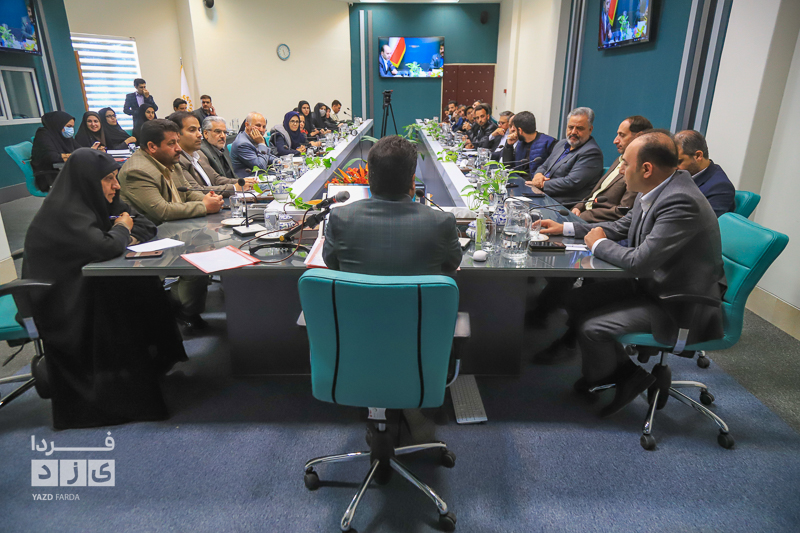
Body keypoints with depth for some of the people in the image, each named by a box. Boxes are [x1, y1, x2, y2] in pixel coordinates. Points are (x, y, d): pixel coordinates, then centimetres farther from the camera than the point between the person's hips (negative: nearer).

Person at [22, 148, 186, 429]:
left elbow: (147, 226, 10)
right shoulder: (64, 210, -21)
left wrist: (127, 236, -11)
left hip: (86, 282, 8)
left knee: (145, 286, -13)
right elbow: (103, 248, -35)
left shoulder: (99, 200, 6)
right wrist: (121, 230, -14)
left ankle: (154, 359, -4)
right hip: (59, 299, -8)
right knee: (130, 299, -24)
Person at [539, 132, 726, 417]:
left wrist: (599, 244, -13)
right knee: (576, 300, 4)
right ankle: (624, 370, 18)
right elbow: (622, 226, 15)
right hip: (650, 283, 9)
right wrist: (566, 228, 10)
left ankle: (598, 377, 17)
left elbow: (640, 261, -31)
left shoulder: (682, 203, -30)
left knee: (590, 327, -18)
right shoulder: (654, 190, 0)